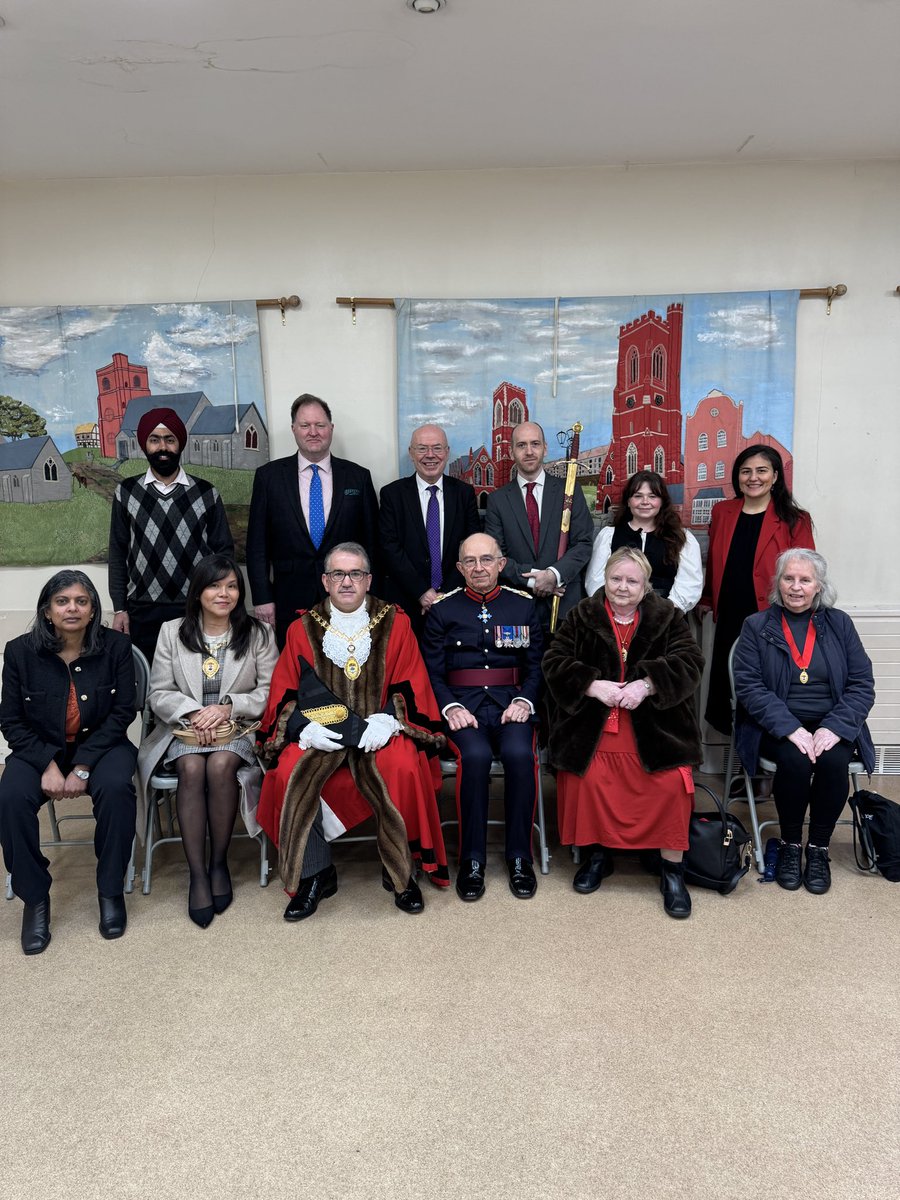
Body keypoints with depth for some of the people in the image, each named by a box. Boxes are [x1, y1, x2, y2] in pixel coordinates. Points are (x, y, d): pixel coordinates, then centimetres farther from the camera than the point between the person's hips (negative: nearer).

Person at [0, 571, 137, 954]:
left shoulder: (116, 646, -8)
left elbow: (122, 712, -9)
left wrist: (83, 766, -18)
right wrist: (48, 764, -18)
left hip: (101, 746, -1)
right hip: (40, 750, 1)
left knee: (116, 787, -32)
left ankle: (110, 889, -12)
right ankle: (34, 897, -9)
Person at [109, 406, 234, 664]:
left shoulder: (206, 493, 5)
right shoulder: (126, 493, 7)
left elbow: (224, 551, 6)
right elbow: (118, 554, 9)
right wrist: (120, 609, 4)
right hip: (142, 613, 1)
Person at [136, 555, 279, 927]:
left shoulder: (258, 633, 4)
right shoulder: (172, 632, 8)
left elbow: (270, 693, 0)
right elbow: (158, 694, 6)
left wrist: (228, 707, -15)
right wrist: (192, 712, -13)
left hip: (239, 729, -1)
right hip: (185, 728, 1)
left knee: (221, 765, -32)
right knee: (192, 768, -30)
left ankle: (219, 862, -14)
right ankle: (197, 873, -24)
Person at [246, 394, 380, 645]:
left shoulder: (358, 477, 4)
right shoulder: (268, 476, 4)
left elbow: (371, 541, 6)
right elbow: (257, 544, 4)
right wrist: (262, 598, -2)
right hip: (290, 603, 0)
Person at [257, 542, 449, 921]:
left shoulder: (396, 624, 7)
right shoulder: (302, 629, 10)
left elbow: (411, 687, 2)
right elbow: (284, 695, 6)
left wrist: (388, 721, -16)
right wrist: (305, 726, -13)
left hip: (378, 728, -1)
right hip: (319, 729, 2)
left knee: (403, 770, -31)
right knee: (289, 775, -27)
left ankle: (400, 872, -9)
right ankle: (314, 875, -8)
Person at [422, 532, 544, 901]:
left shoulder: (524, 606, 13)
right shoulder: (443, 611, 11)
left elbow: (537, 665, 10)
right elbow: (432, 671, 6)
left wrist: (524, 701, -8)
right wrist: (451, 707, -11)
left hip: (512, 701, 1)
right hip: (463, 704, -1)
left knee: (519, 753, -30)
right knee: (475, 755, -32)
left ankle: (519, 857, -11)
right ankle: (472, 860, -14)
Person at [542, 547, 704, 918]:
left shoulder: (666, 616, 8)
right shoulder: (582, 617, 9)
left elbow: (690, 662, -5)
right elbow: (554, 663, 2)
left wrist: (645, 685, -19)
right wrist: (593, 686, -13)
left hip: (654, 721, 0)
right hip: (593, 722, 1)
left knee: (672, 781, -22)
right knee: (586, 778, -22)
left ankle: (672, 868, -2)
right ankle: (597, 853, 4)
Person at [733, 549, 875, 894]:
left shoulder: (839, 623, 9)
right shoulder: (756, 626, 4)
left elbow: (862, 684, 3)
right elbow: (749, 686, -6)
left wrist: (834, 727, -14)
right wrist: (791, 728, -19)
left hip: (831, 726, 2)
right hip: (778, 726, -1)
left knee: (833, 761, -28)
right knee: (795, 760, -30)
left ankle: (819, 849, -7)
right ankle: (789, 845, -6)